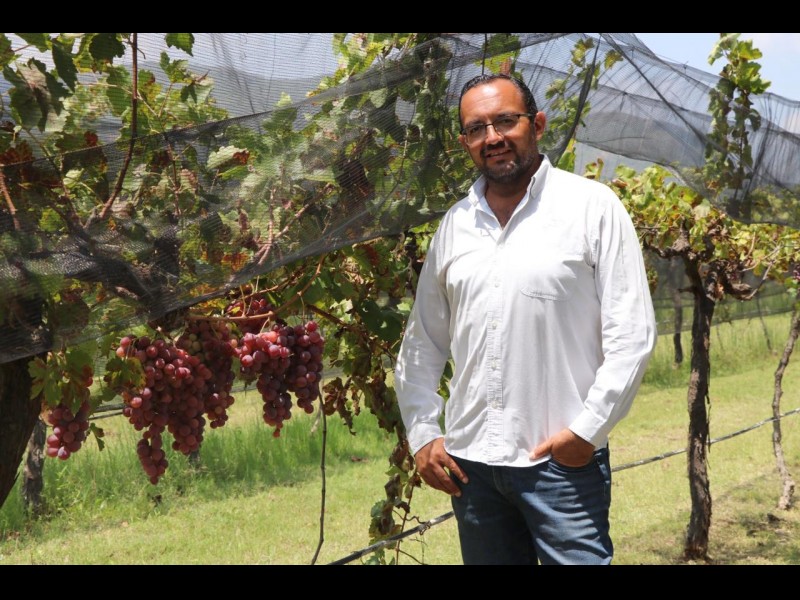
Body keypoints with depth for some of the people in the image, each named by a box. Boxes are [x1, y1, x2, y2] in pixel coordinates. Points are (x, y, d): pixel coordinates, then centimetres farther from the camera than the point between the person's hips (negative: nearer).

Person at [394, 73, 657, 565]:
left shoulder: (593, 206, -4)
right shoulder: (454, 225, 10)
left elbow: (632, 334, -7)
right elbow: (422, 344, 16)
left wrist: (587, 431, -11)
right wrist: (423, 434, 8)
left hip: (562, 460, -4)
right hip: (469, 460, 5)